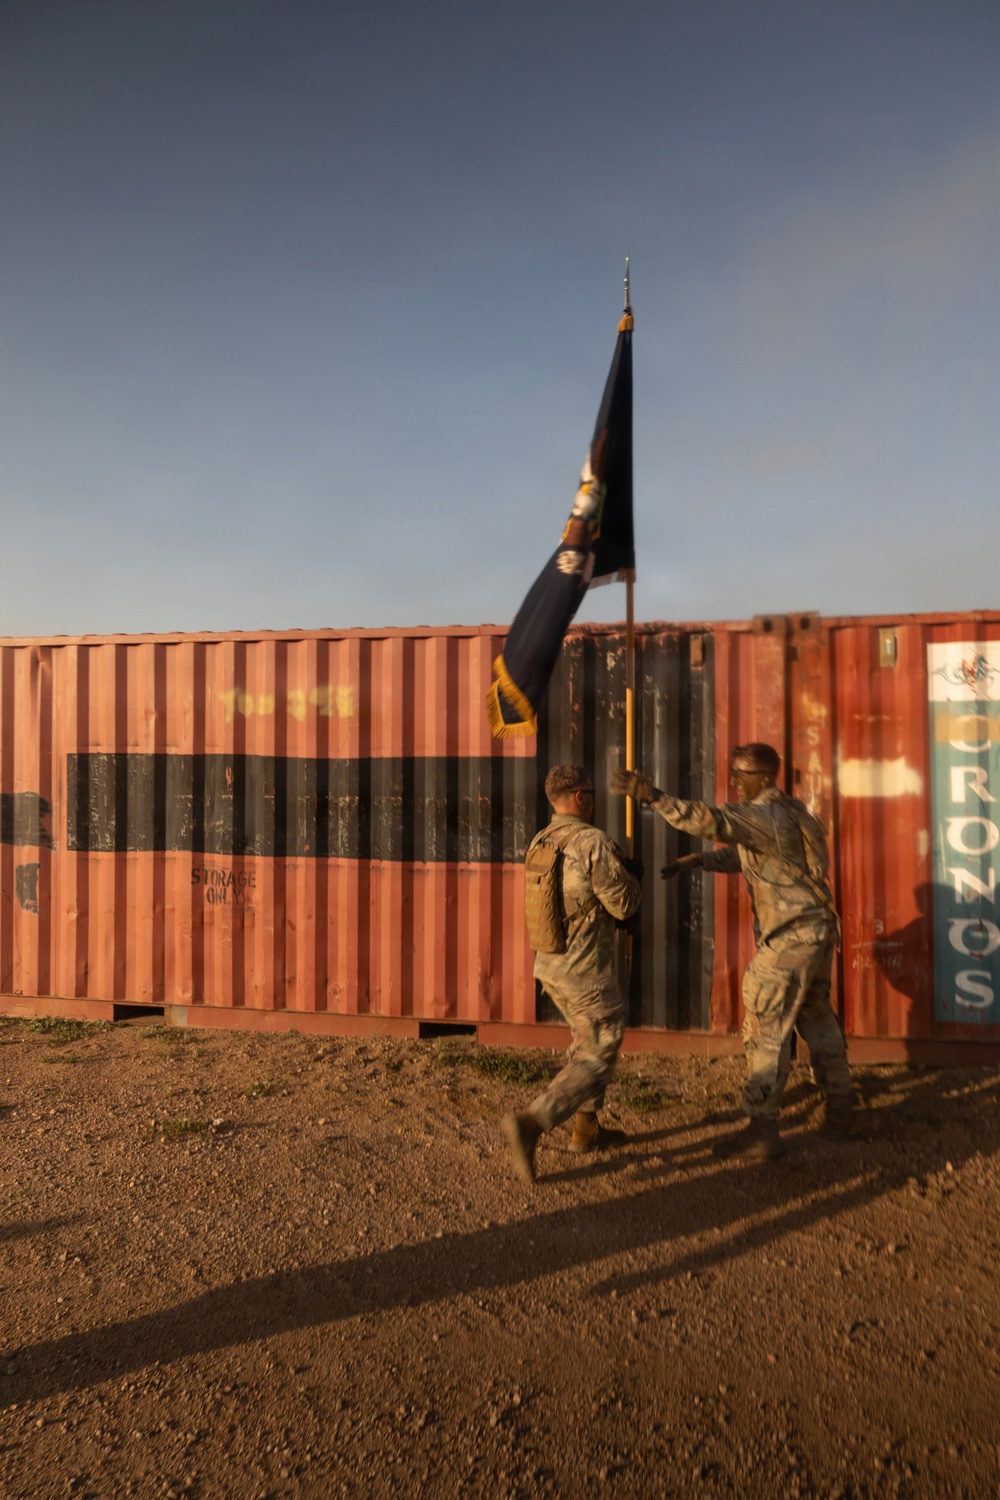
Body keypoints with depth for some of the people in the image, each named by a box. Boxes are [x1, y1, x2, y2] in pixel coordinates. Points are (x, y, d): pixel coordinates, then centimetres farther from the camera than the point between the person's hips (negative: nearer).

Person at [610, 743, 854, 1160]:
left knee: (765, 1028, -6)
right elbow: (742, 852, 20)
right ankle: (839, 1108, 35)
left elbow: (713, 821, -38)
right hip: (816, 929, 10)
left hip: (791, 938, -10)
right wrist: (698, 860, 4)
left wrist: (653, 795, -43)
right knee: (816, 1018, 22)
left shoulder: (765, 815, -21)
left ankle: (762, 1131, -2)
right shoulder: (782, 810, 12)